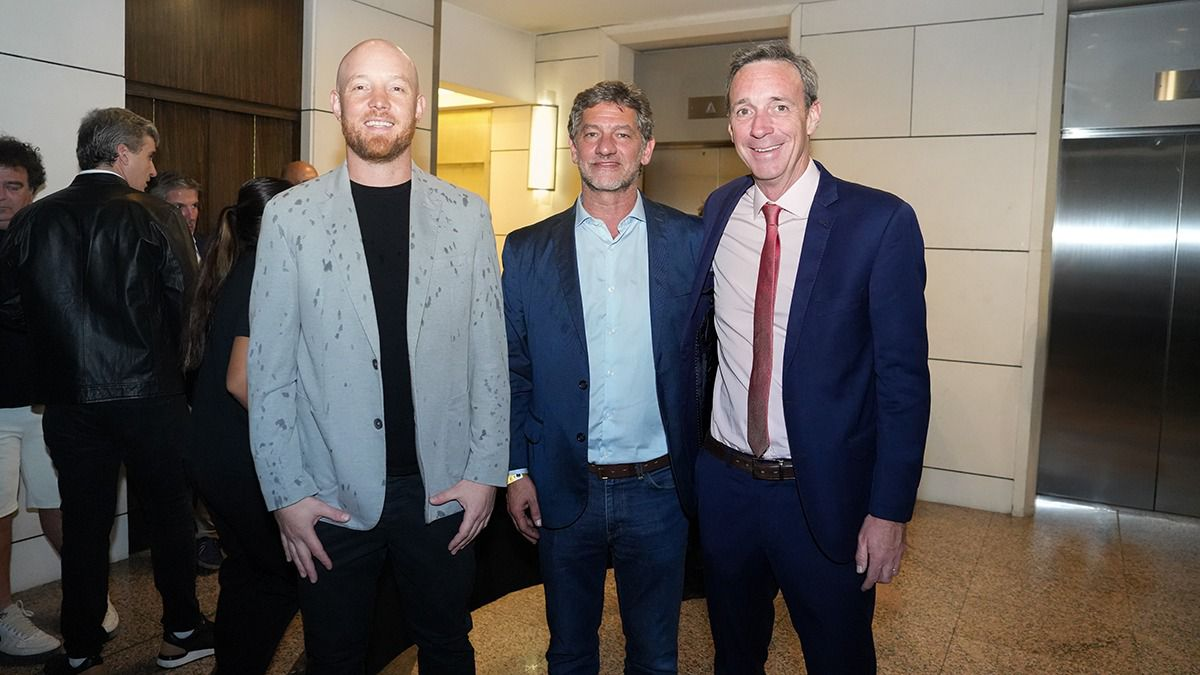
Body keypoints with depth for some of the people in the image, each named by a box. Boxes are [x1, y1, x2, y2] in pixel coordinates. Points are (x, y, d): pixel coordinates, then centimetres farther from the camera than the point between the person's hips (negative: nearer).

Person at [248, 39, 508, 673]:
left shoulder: (466, 215, 2)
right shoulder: (291, 215, -1)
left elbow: (489, 356, 2)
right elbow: (269, 368, -2)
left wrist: (485, 471, -3)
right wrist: (286, 493, -5)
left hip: (442, 490, 1)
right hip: (331, 494, 0)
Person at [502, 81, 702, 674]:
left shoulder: (690, 241, -2)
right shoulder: (527, 250, 0)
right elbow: (512, 370, 2)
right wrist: (516, 471, -1)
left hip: (658, 489, 0)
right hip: (562, 488, 1)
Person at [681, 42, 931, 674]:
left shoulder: (881, 222, -14)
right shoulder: (719, 211, 1)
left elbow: (904, 378, -12)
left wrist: (890, 510, -13)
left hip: (825, 496, -4)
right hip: (723, 482, 4)